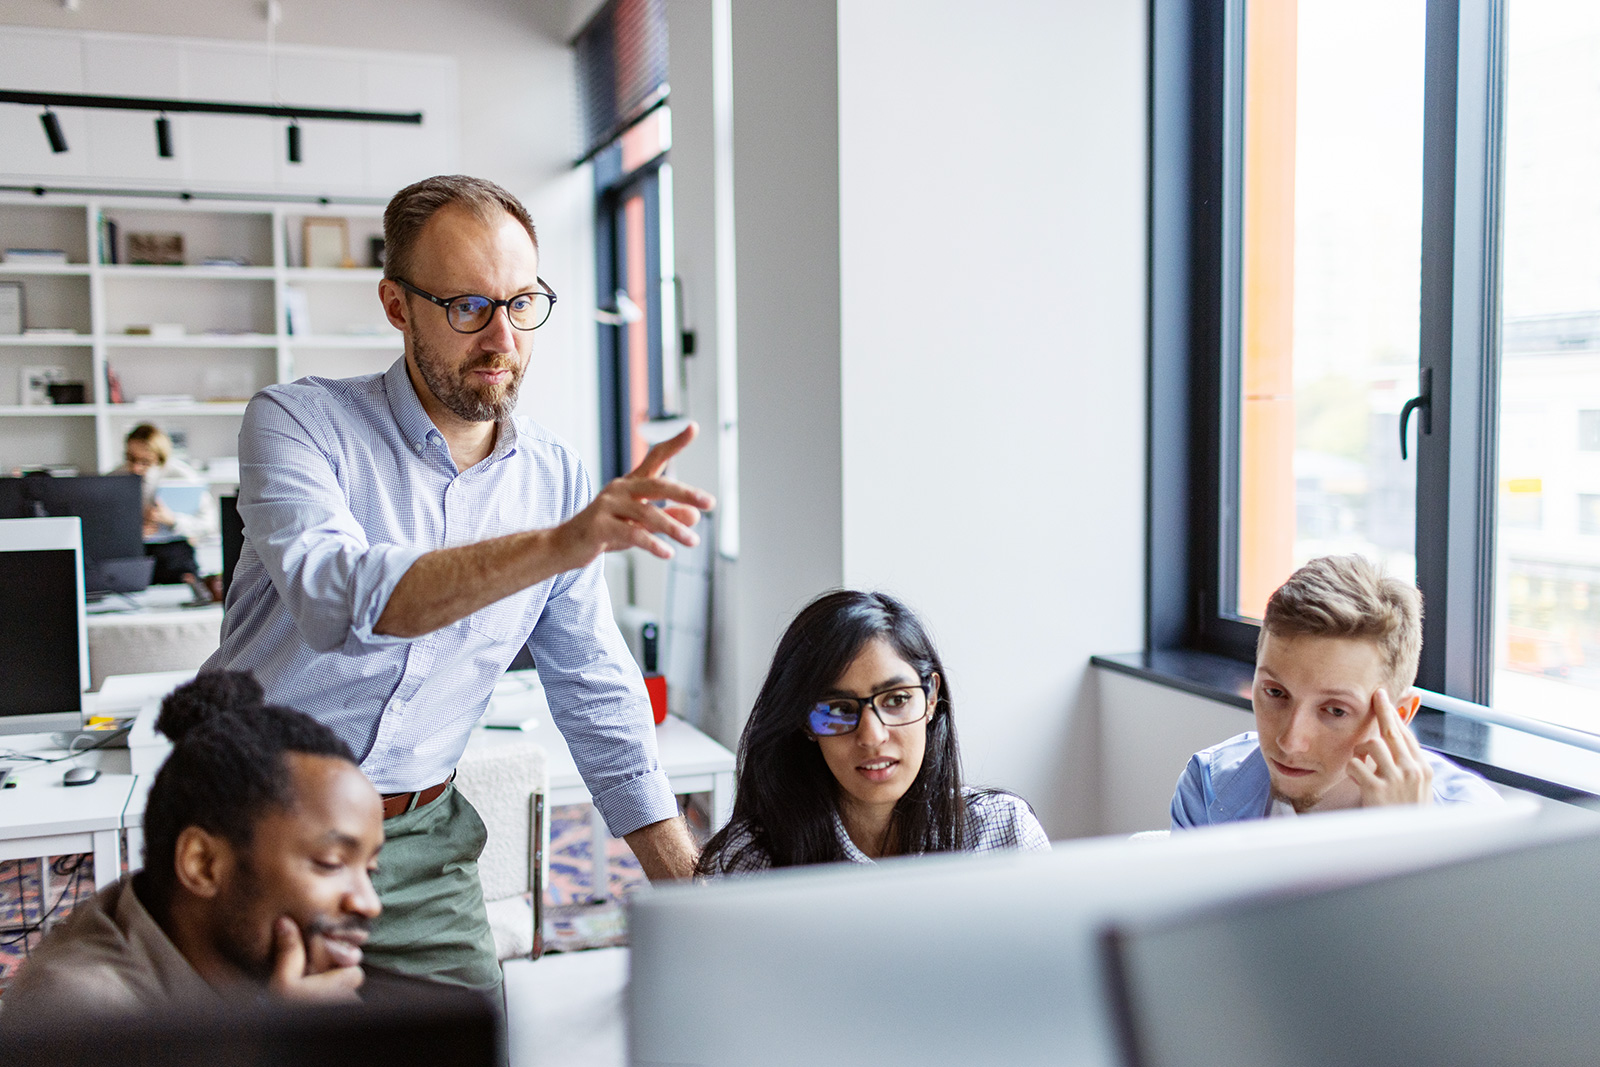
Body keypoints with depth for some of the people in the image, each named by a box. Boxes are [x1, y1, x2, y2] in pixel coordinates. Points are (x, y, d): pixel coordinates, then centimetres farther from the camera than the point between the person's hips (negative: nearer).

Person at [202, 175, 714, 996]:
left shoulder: (556, 480, 0)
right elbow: (333, 597, -30)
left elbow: (598, 700, 4)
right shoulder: (298, 422, -10)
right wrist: (556, 546, -42)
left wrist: (697, 896, 1)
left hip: (420, 847, 3)